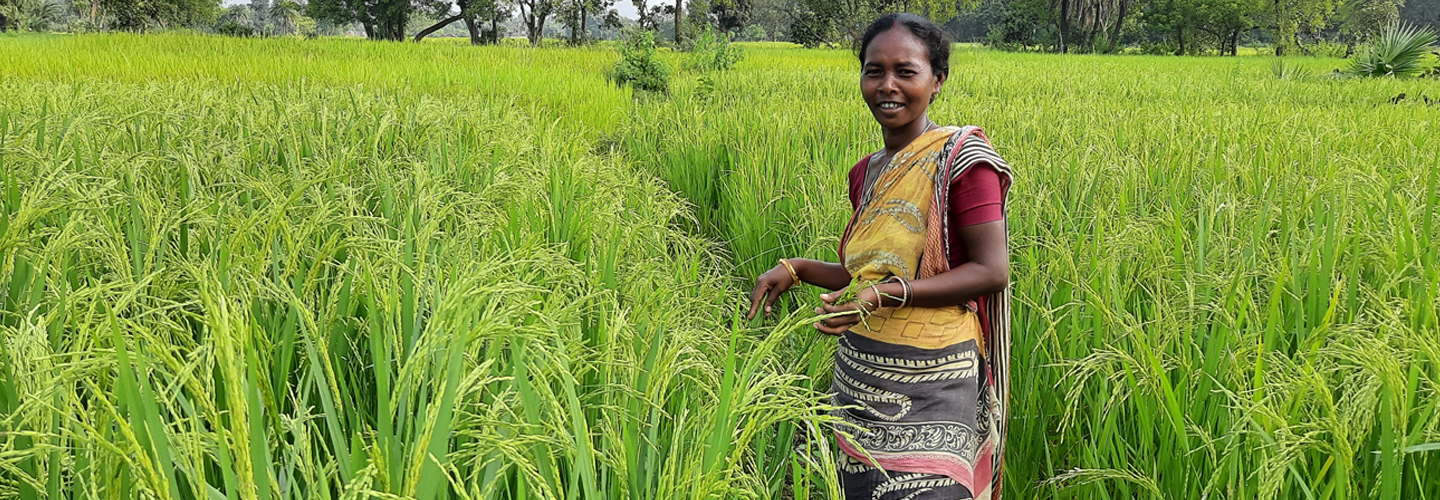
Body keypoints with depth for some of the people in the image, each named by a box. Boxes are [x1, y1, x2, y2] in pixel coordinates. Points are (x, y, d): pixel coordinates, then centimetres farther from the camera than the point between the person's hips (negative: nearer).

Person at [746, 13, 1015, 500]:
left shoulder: (961, 158, -12)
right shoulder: (865, 173, 9)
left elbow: (991, 272, -15)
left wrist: (886, 293, -24)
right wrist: (795, 269, 3)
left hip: (929, 385, -6)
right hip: (860, 375, 7)